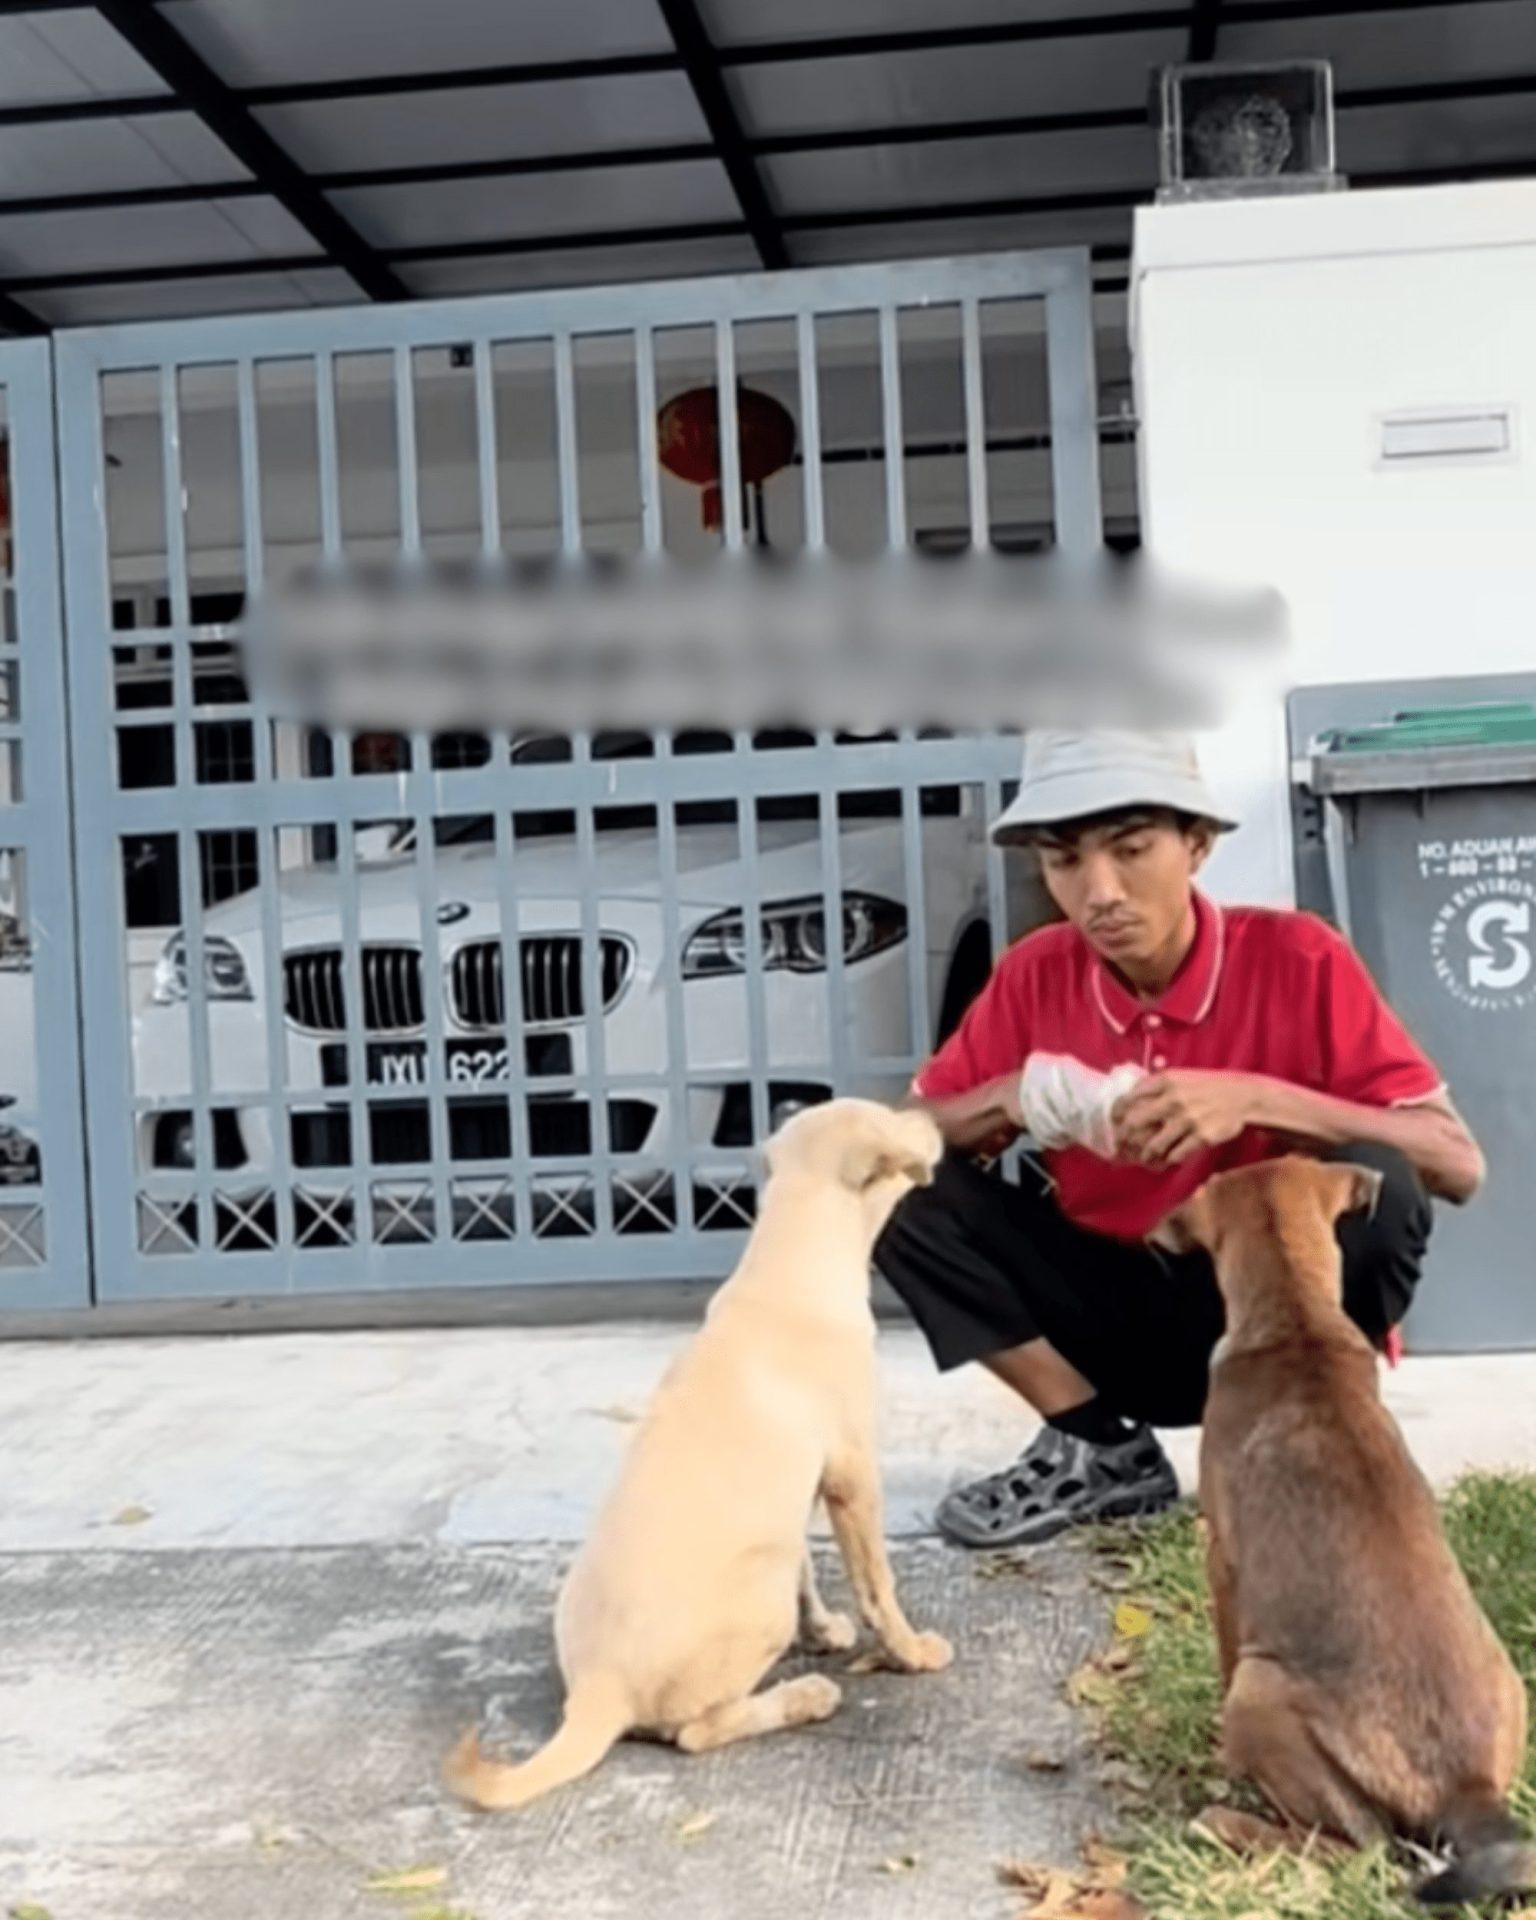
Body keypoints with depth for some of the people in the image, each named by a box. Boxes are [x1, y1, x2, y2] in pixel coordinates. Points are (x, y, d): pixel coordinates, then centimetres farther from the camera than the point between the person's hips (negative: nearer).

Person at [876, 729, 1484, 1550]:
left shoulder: (1298, 959, -15)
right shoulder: (1035, 974, -6)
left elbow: (1457, 1166, -19)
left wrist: (1258, 1101, -33)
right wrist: (1011, 1097, -23)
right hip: (1113, 1306, 3)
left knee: (1376, 1185, -33)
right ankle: (1101, 1447, -4)